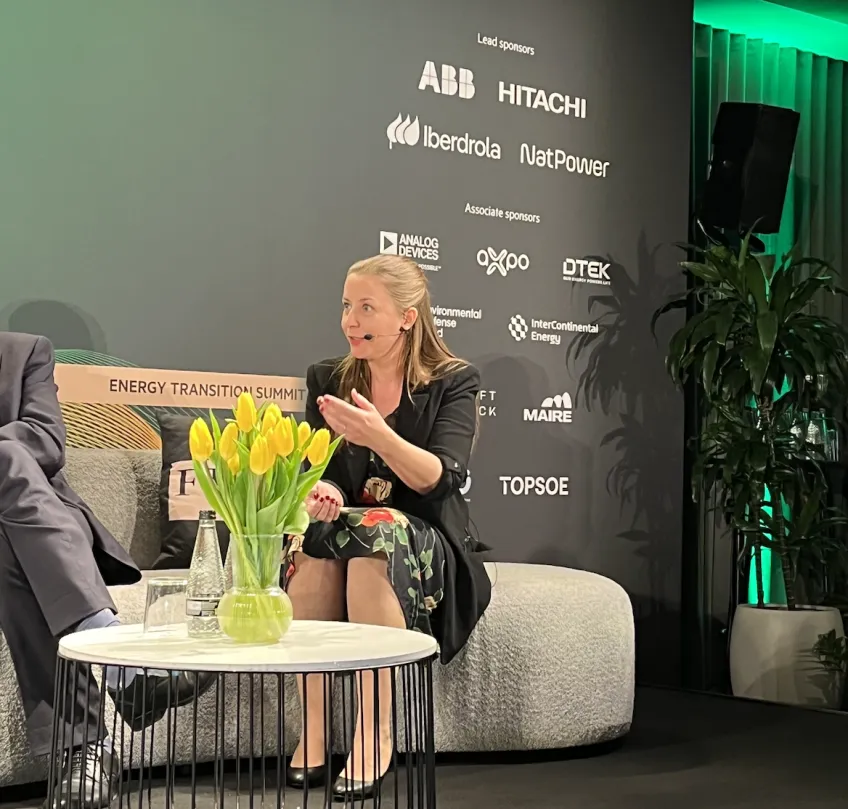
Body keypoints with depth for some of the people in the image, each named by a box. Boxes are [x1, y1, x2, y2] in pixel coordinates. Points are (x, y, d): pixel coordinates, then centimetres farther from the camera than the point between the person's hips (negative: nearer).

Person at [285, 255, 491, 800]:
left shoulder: (453, 383, -1)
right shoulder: (327, 380, 10)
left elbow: (442, 479, -16)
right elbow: (318, 472, 4)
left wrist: (377, 435, -34)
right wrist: (323, 492, -22)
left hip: (424, 546, -3)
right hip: (344, 535, 3)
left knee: (375, 538, -36)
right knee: (315, 535, -32)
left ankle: (375, 733, -33)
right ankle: (314, 729, -29)